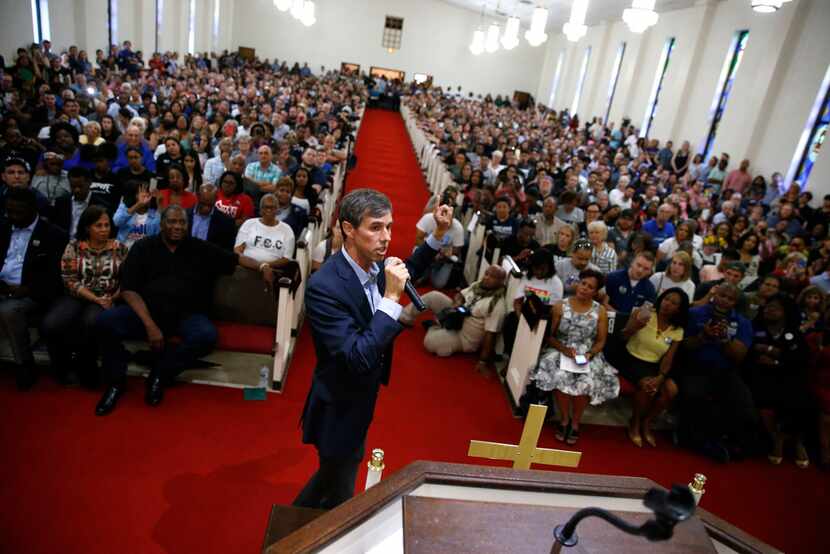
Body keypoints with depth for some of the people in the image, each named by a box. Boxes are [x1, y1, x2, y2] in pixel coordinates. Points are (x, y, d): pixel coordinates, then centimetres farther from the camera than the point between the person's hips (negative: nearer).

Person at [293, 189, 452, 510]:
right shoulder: (324, 286, -32)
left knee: (333, 474, 32)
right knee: (337, 497, 14)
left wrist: (439, 234, 5)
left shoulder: (374, 265, -8)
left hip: (360, 400, 9)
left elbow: (407, 273, 15)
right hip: (340, 410, -8)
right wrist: (391, 297, -37)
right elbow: (358, 359, -36)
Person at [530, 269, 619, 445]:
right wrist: (564, 349, -16)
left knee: (586, 383, -29)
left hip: (588, 355, 1)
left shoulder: (600, 311, 3)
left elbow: (601, 341, 4)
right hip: (561, 351, -1)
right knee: (560, 377, -31)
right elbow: (549, 336, 0)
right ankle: (565, 418, -5)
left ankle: (575, 422, -1)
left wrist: (589, 354, -15)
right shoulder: (560, 306, -1)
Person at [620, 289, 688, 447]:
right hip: (631, 360, -4)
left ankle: (646, 423, 4)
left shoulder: (677, 331, 3)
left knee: (672, 389, -22)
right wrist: (635, 327, -32)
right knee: (648, 385, -31)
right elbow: (622, 337, -11)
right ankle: (634, 423, -3)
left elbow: (668, 358, -2)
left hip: (653, 366, 4)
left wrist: (660, 377, -19)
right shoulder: (642, 312, -7)